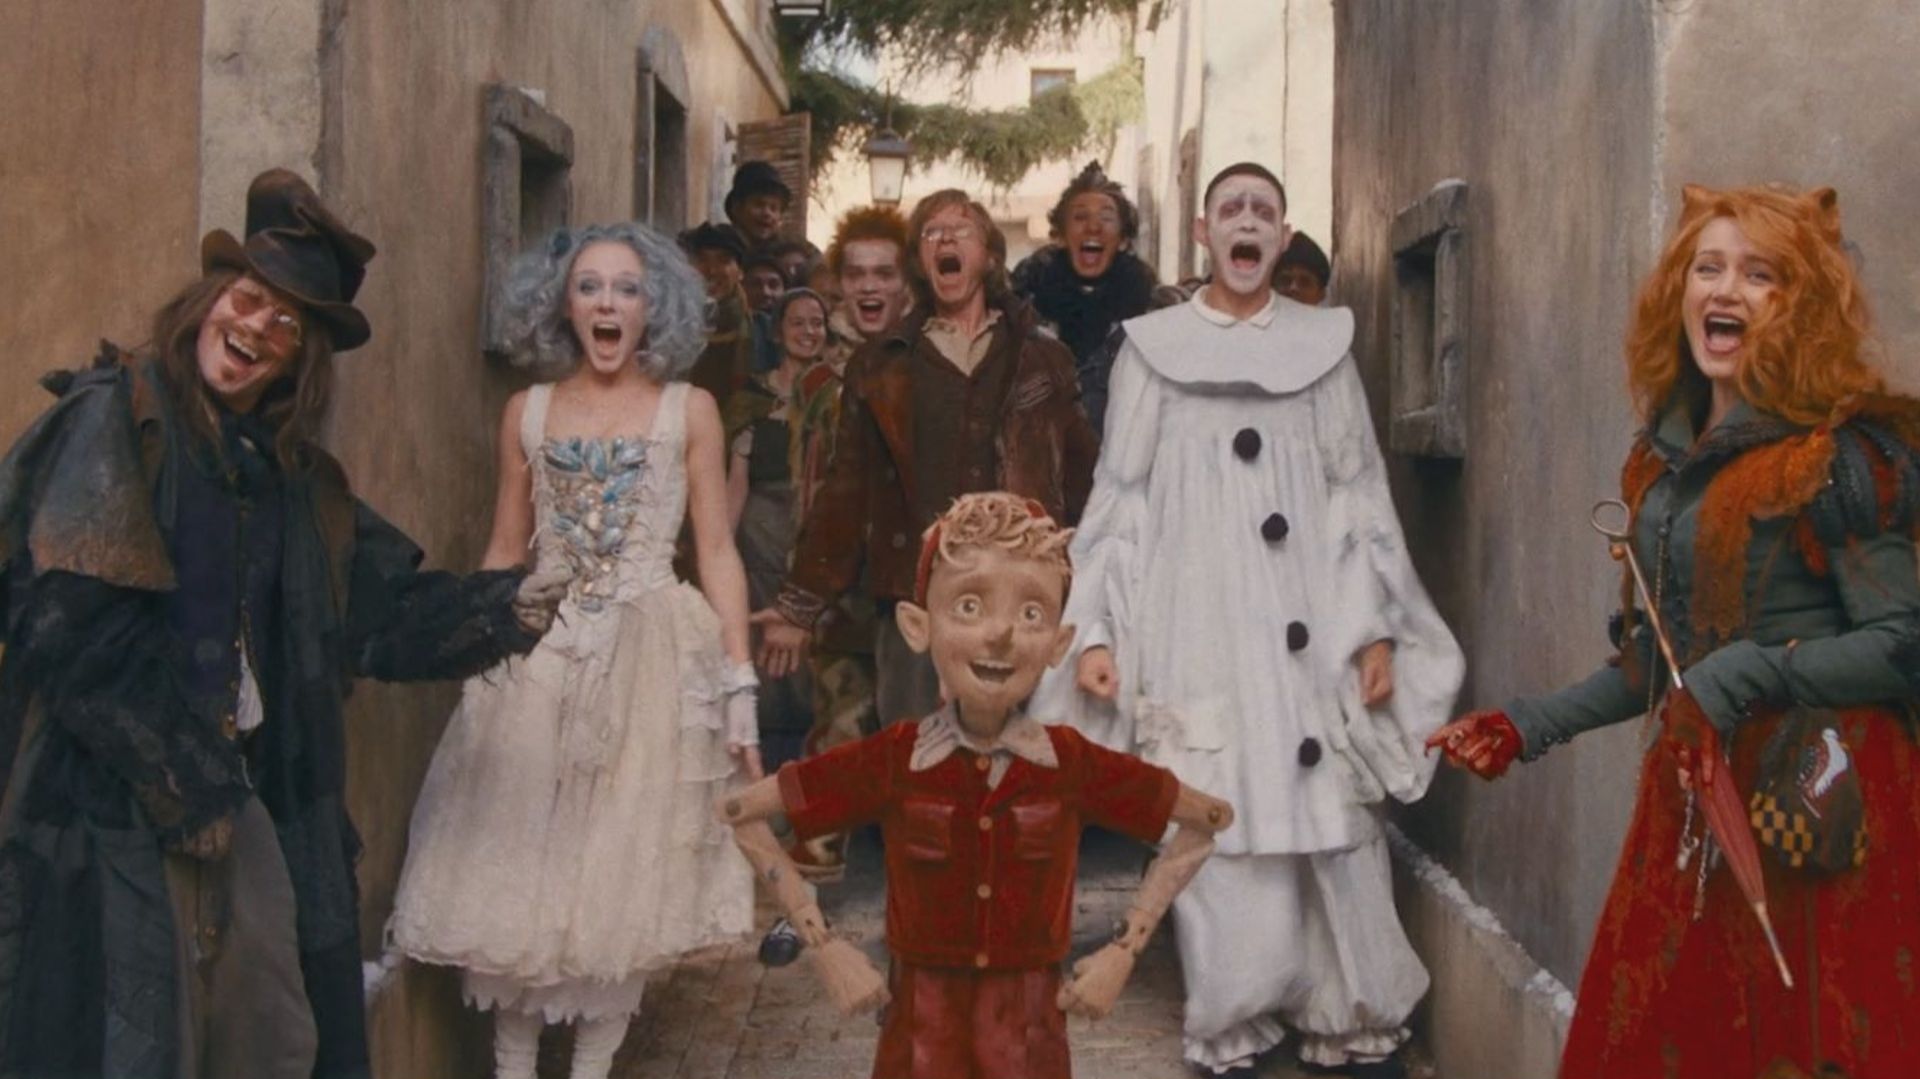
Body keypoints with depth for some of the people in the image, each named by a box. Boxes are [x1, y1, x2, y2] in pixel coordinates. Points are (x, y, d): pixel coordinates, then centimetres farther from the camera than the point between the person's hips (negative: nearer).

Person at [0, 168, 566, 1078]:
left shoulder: (289, 467, 13)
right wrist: (179, 786, -15)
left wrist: (502, 606, -6)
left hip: (243, 792, 7)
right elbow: (78, 626, -18)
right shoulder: (113, 420, -10)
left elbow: (378, 610, 10)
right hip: (114, 799, -7)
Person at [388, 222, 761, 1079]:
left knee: (625, 877, 3)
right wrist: (472, 657, 5)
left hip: (652, 659, -2)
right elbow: (504, 552, 10)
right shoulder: (528, 411, 7)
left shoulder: (689, 411, 1)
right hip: (537, 658, 2)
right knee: (513, 869, 2)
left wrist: (739, 686, -7)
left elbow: (717, 553, -1)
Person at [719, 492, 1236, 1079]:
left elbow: (1208, 821, 5)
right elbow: (742, 814, 0)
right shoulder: (891, 760, -11)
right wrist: (822, 947, -3)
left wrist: (1125, 949, 1)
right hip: (920, 1030, 0)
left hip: (1030, 1032, 1)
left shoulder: (1073, 764, -9)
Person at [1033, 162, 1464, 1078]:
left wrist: (1376, 627, 2)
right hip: (1197, 627, -1)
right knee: (1216, 830, -1)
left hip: (1310, 627, 1)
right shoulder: (1153, 348, 7)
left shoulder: (1323, 344, 10)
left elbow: (1360, 493, 9)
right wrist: (1095, 629, -1)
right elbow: (1119, 496, 6)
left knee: (1334, 824, -1)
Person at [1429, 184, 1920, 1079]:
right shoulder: (1665, 458, 11)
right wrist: (1532, 727, 14)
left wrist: (1755, 672, -25)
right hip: (1694, 794, 7)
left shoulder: (1835, 456, -10)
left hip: (1814, 803, -7)